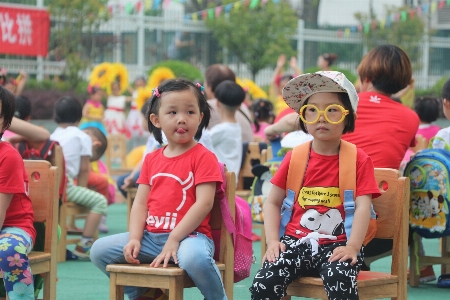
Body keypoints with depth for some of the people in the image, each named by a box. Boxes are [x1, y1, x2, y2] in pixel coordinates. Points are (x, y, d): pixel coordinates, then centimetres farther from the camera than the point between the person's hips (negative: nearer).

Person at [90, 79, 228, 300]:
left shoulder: (203, 157, -4)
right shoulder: (151, 159, 14)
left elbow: (204, 203, -14)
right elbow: (140, 203, 10)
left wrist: (174, 239, -19)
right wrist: (134, 239, -7)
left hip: (188, 235, -6)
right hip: (151, 236, 6)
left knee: (194, 257, -40)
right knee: (100, 250, -2)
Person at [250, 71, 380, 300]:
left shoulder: (359, 160, 2)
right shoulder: (295, 158, 9)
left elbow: (363, 207, -9)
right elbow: (273, 203, 9)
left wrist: (352, 247, -23)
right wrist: (272, 241, -7)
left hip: (337, 245, -2)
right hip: (297, 241, 2)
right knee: (264, 282, -25)